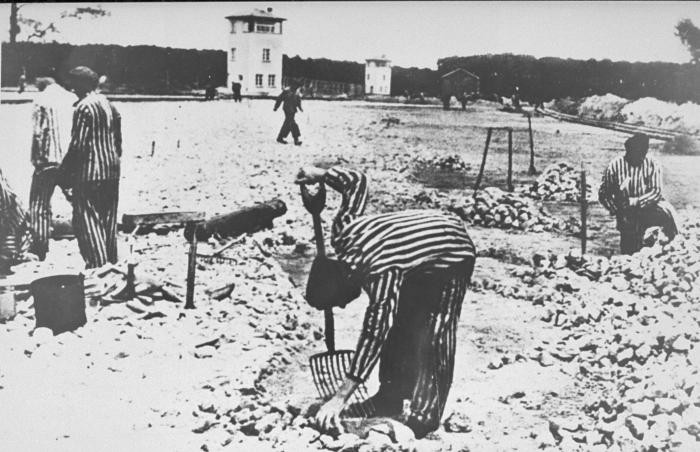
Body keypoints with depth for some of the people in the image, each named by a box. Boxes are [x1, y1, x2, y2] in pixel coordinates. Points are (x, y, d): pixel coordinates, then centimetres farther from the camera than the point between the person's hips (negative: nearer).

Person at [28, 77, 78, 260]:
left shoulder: (42, 100, -2)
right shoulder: (73, 99, 10)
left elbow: (39, 132, -9)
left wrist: (36, 159, -3)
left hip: (50, 158, -4)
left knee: (39, 203, 4)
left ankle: (41, 246, -1)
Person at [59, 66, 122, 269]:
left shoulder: (84, 107, -12)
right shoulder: (109, 105, 12)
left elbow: (78, 144, -16)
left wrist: (65, 174, -10)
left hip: (90, 171, -8)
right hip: (112, 172, 8)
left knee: (87, 219, -3)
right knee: (108, 219, 15)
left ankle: (97, 264, -7)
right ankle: (111, 262, 21)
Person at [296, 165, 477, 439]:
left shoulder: (382, 273, -40)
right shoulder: (342, 232, -18)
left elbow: (374, 336, -44)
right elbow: (356, 181, -4)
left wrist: (340, 399, -45)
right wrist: (320, 175, 11)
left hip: (452, 255, -9)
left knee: (429, 336, -12)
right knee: (397, 326, 6)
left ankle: (424, 415, -5)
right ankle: (392, 398, 14)